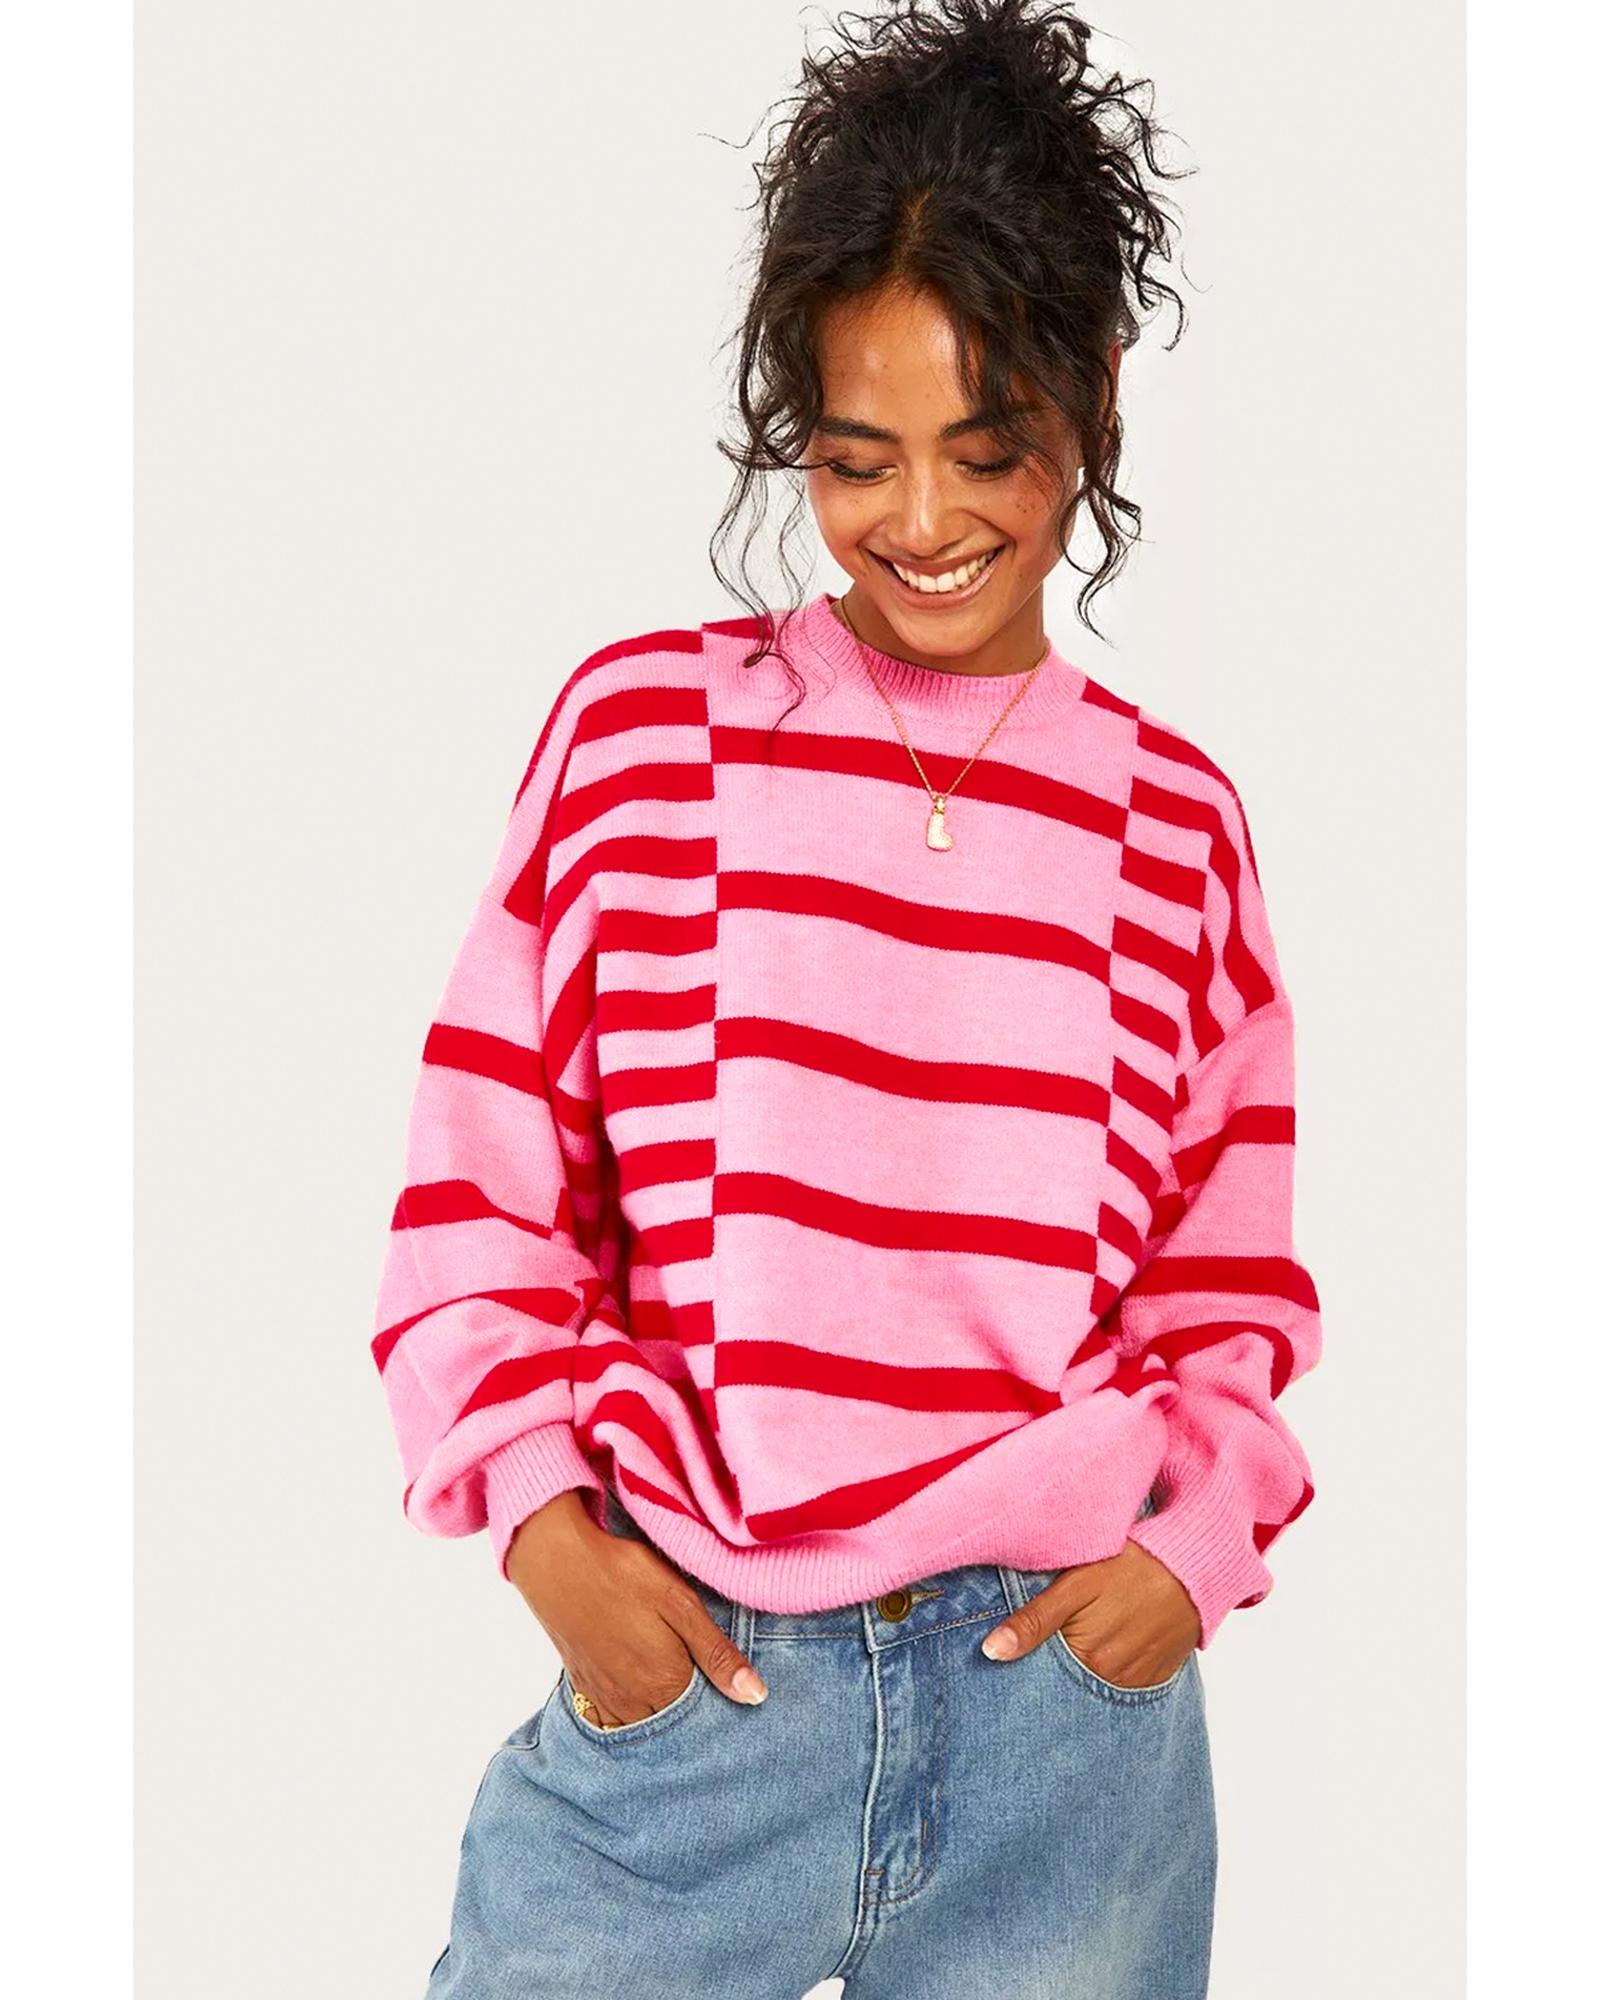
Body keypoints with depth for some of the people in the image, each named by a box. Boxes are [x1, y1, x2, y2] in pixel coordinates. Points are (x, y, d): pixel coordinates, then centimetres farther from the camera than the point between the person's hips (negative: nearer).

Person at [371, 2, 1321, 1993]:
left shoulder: (1173, 816, 4)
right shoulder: (640, 727, -1)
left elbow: (1233, 1271, 11)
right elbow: (481, 1180, 2)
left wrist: (1198, 1538, -3)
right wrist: (544, 1527, -7)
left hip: (1066, 1695, 2)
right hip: (680, 1674, -1)